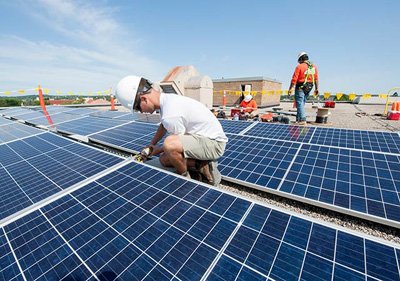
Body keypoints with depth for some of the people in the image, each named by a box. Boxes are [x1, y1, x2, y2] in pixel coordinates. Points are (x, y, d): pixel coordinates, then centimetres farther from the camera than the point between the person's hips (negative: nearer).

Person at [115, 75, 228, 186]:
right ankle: (203, 166, 6)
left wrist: (158, 150, 5)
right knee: (164, 160, 12)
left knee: (169, 144, -34)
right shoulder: (167, 99, 0)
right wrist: (151, 145, 24)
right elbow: (163, 126, 20)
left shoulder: (170, 115, -29)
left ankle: (185, 178, -6)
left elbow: (178, 142, -12)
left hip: (214, 143, -9)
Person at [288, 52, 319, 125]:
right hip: (309, 87, 7)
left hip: (300, 87, -7)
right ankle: (298, 119, 21)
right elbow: (316, 79, 9)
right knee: (302, 103, 15)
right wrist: (316, 89, 13)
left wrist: (290, 89, -11)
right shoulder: (314, 66, 10)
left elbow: (294, 79, -14)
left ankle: (302, 120, -14)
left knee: (300, 103, -6)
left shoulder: (299, 66, -9)